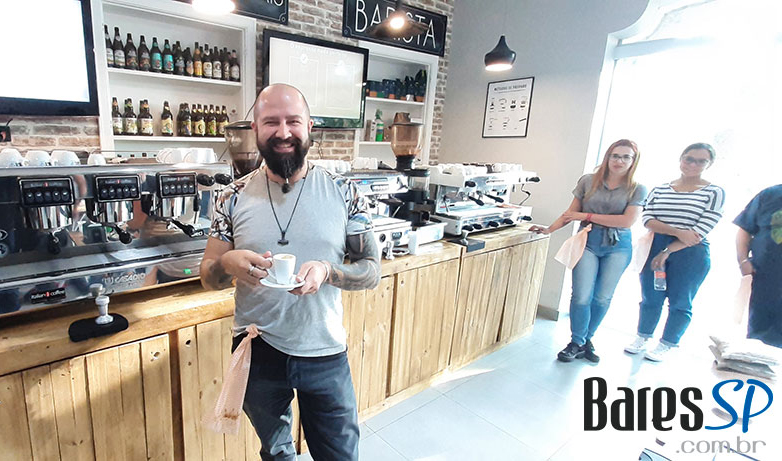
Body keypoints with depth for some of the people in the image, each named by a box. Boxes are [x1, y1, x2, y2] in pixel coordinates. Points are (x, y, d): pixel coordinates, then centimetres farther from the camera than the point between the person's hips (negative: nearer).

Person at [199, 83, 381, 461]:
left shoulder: (344, 193, -8)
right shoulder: (235, 197, -5)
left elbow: (372, 271, -6)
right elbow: (208, 277, 2)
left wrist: (328, 271, -26)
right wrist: (228, 263, -21)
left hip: (326, 354, -1)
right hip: (257, 353, 2)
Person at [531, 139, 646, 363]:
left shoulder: (637, 190, 1)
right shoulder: (588, 181, 3)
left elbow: (627, 221, -11)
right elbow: (571, 212, 7)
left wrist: (587, 216, -13)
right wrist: (549, 229, 0)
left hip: (618, 246, 1)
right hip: (588, 241, 0)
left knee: (602, 298, 5)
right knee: (582, 296, -7)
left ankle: (587, 339, 24)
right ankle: (577, 343, 10)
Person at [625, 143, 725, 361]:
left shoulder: (714, 193, -2)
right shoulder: (660, 189, 7)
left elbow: (700, 232, -10)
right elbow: (647, 219, -4)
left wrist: (667, 251, -14)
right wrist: (678, 232, -18)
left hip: (690, 254, -2)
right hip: (655, 249, 3)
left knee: (680, 302, 7)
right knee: (650, 298, 11)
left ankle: (665, 346, 22)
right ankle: (642, 339, 28)